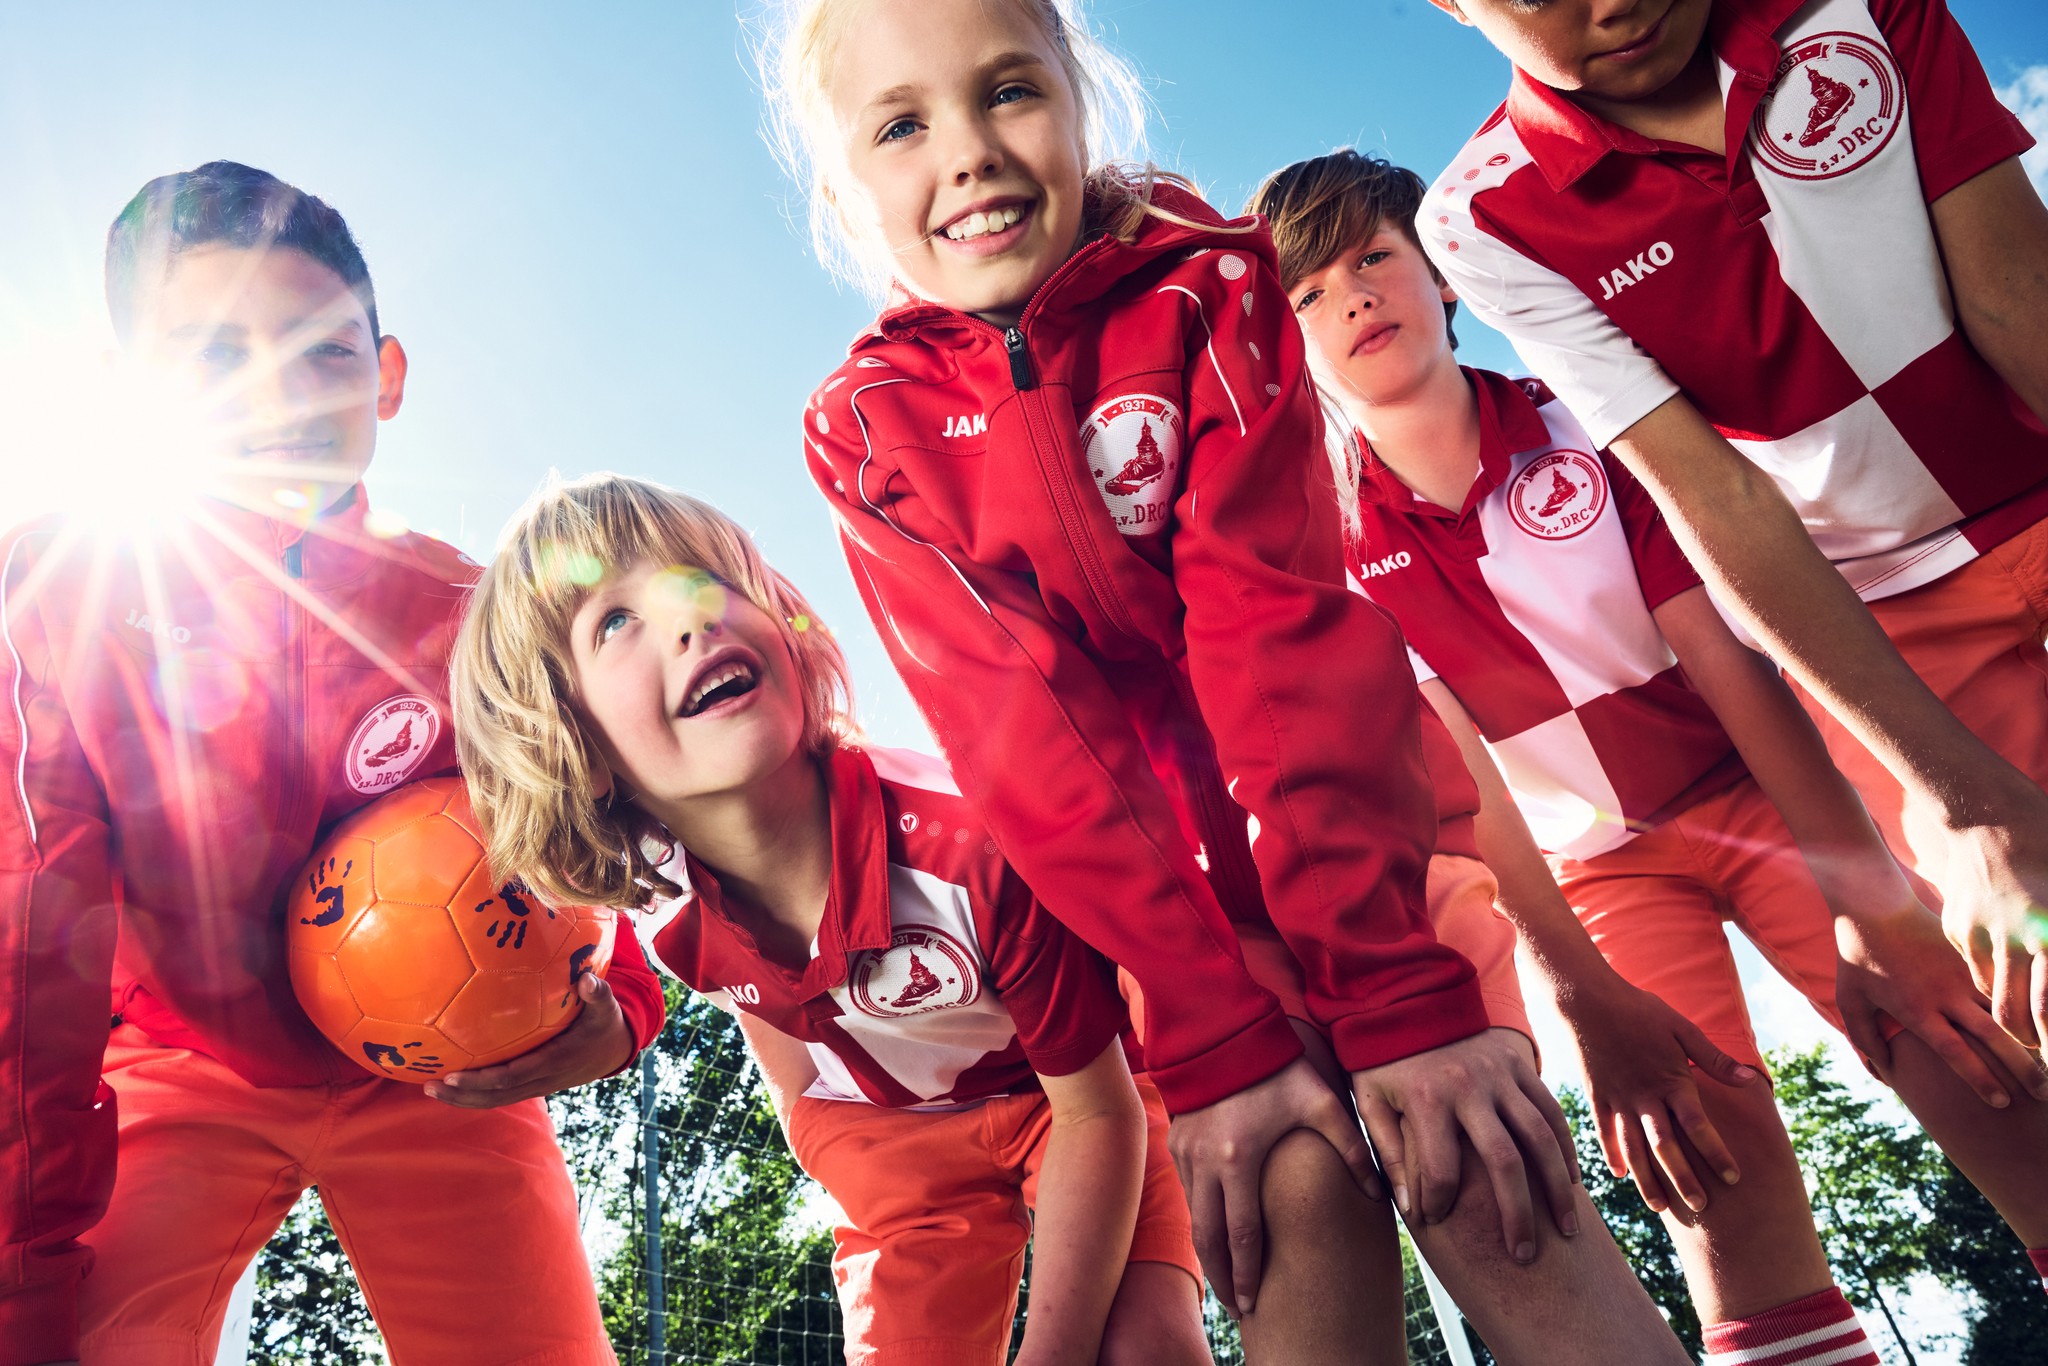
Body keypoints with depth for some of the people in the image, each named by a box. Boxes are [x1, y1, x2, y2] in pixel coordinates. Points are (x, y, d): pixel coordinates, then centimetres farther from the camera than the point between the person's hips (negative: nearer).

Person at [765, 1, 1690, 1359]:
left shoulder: (1206, 288, -10)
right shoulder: (869, 431, -8)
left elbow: (1275, 622, -21)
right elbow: (1018, 719, -16)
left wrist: (1400, 986, -27)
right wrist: (1212, 1035, -24)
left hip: (1354, 805, 0)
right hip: (1135, 873, 1)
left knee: (1472, 1164, -17)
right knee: (1292, 1195, -17)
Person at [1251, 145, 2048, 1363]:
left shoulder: (1585, 427, -10)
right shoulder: (1333, 542, -13)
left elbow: (1727, 655, -15)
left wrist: (1872, 899, -21)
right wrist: (1586, 995, -26)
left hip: (1762, 791, 1)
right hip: (1592, 861, -1)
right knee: (1718, 1170, -15)